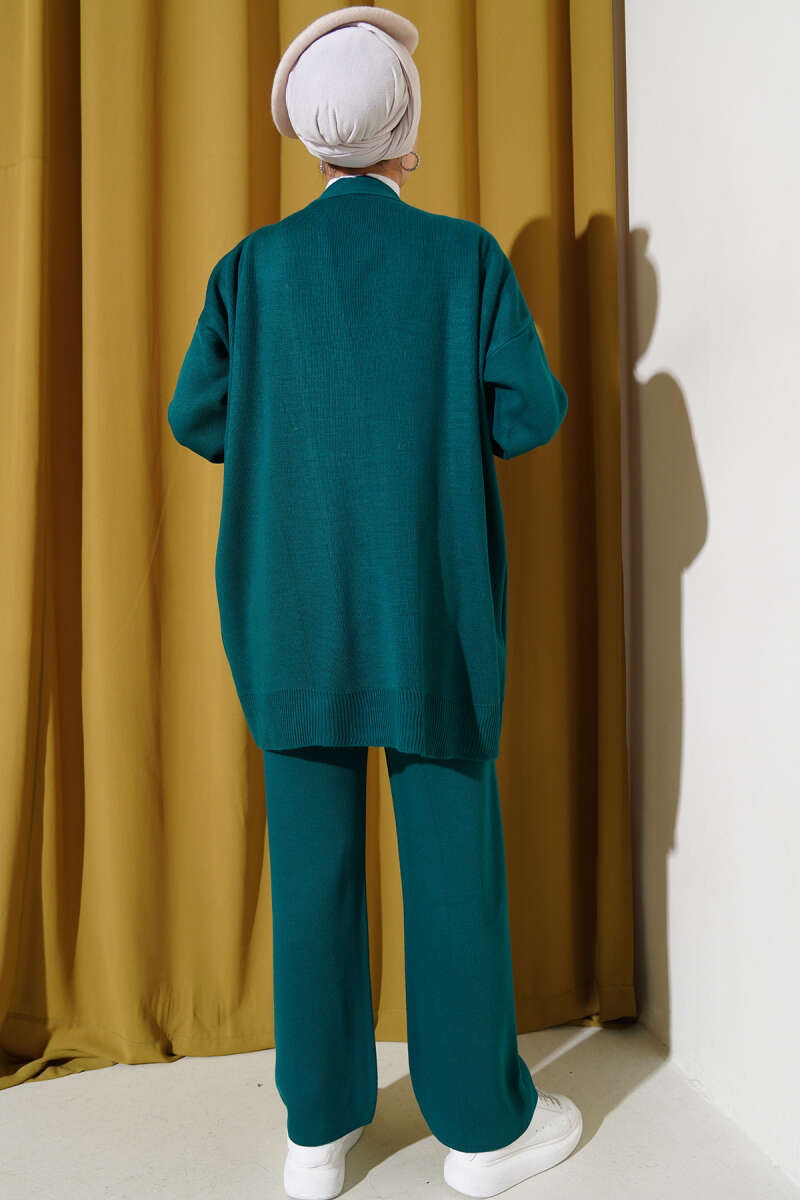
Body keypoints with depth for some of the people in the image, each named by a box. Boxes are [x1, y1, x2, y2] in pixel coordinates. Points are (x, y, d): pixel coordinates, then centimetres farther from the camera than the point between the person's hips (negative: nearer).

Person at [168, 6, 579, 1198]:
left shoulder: (252, 264, 4)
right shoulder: (467, 255, -1)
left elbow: (196, 418, 5)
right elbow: (531, 410, -5)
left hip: (294, 614, 2)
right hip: (433, 611, -2)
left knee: (312, 863, 10)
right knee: (454, 857, 9)